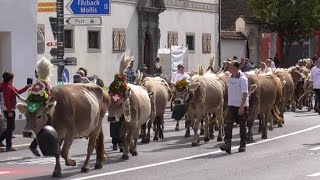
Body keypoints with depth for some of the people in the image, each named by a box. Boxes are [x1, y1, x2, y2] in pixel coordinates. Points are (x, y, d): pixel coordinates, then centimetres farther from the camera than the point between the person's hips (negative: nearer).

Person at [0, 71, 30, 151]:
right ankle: (8, 146, 0)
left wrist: (27, 87, 22)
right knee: (10, 128, -4)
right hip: (9, 110, -10)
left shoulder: (10, 87, 14)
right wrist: (10, 111, -24)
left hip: (9, 109, 10)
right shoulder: (7, 87, -17)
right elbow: (7, 100, -22)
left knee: (11, 127, 18)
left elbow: (18, 91, 26)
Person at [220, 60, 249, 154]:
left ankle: (242, 145, 16)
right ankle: (227, 144, -11)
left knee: (242, 125, 5)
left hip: (241, 106, -6)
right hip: (231, 105, 6)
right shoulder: (231, 78, 9)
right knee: (228, 124, -7)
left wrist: (242, 107, -25)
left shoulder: (242, 79, -14)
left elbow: (245, 94, -19)